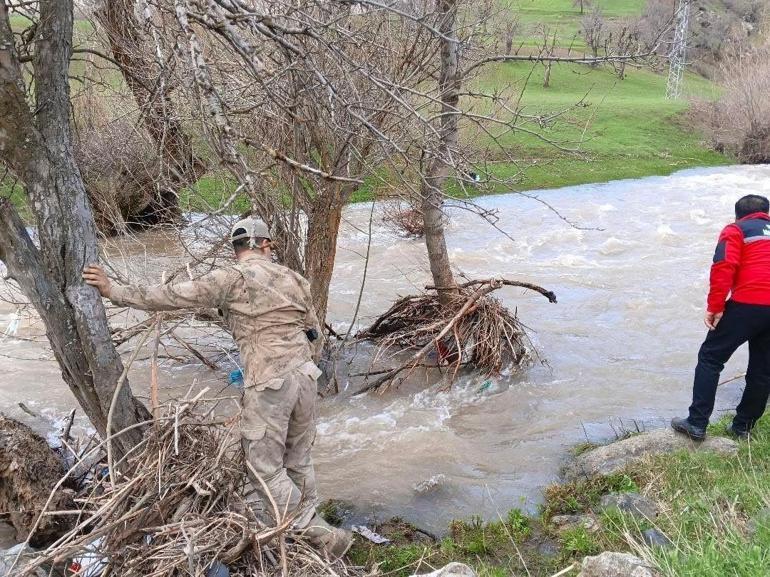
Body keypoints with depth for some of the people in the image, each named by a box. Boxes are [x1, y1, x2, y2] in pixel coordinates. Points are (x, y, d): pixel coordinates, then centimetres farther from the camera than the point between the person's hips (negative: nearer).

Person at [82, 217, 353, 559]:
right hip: (304, 375, 7)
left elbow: (173, 296, -9)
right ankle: (307, 530, 30)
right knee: (298, 460, 19)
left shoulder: (231, 278, -5)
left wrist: (114, 292, -3)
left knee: (265, 468, 6)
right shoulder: (292, 277, 12)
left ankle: (320, 536, 8)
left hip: (268, 383, -6)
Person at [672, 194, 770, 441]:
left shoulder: (736, 230, 7)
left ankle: (697, 423, -2)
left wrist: (715, 306, -9)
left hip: (747, 304, -5)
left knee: (710, 358, 2)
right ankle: (743, 426, 23)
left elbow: (723, 268, -10)